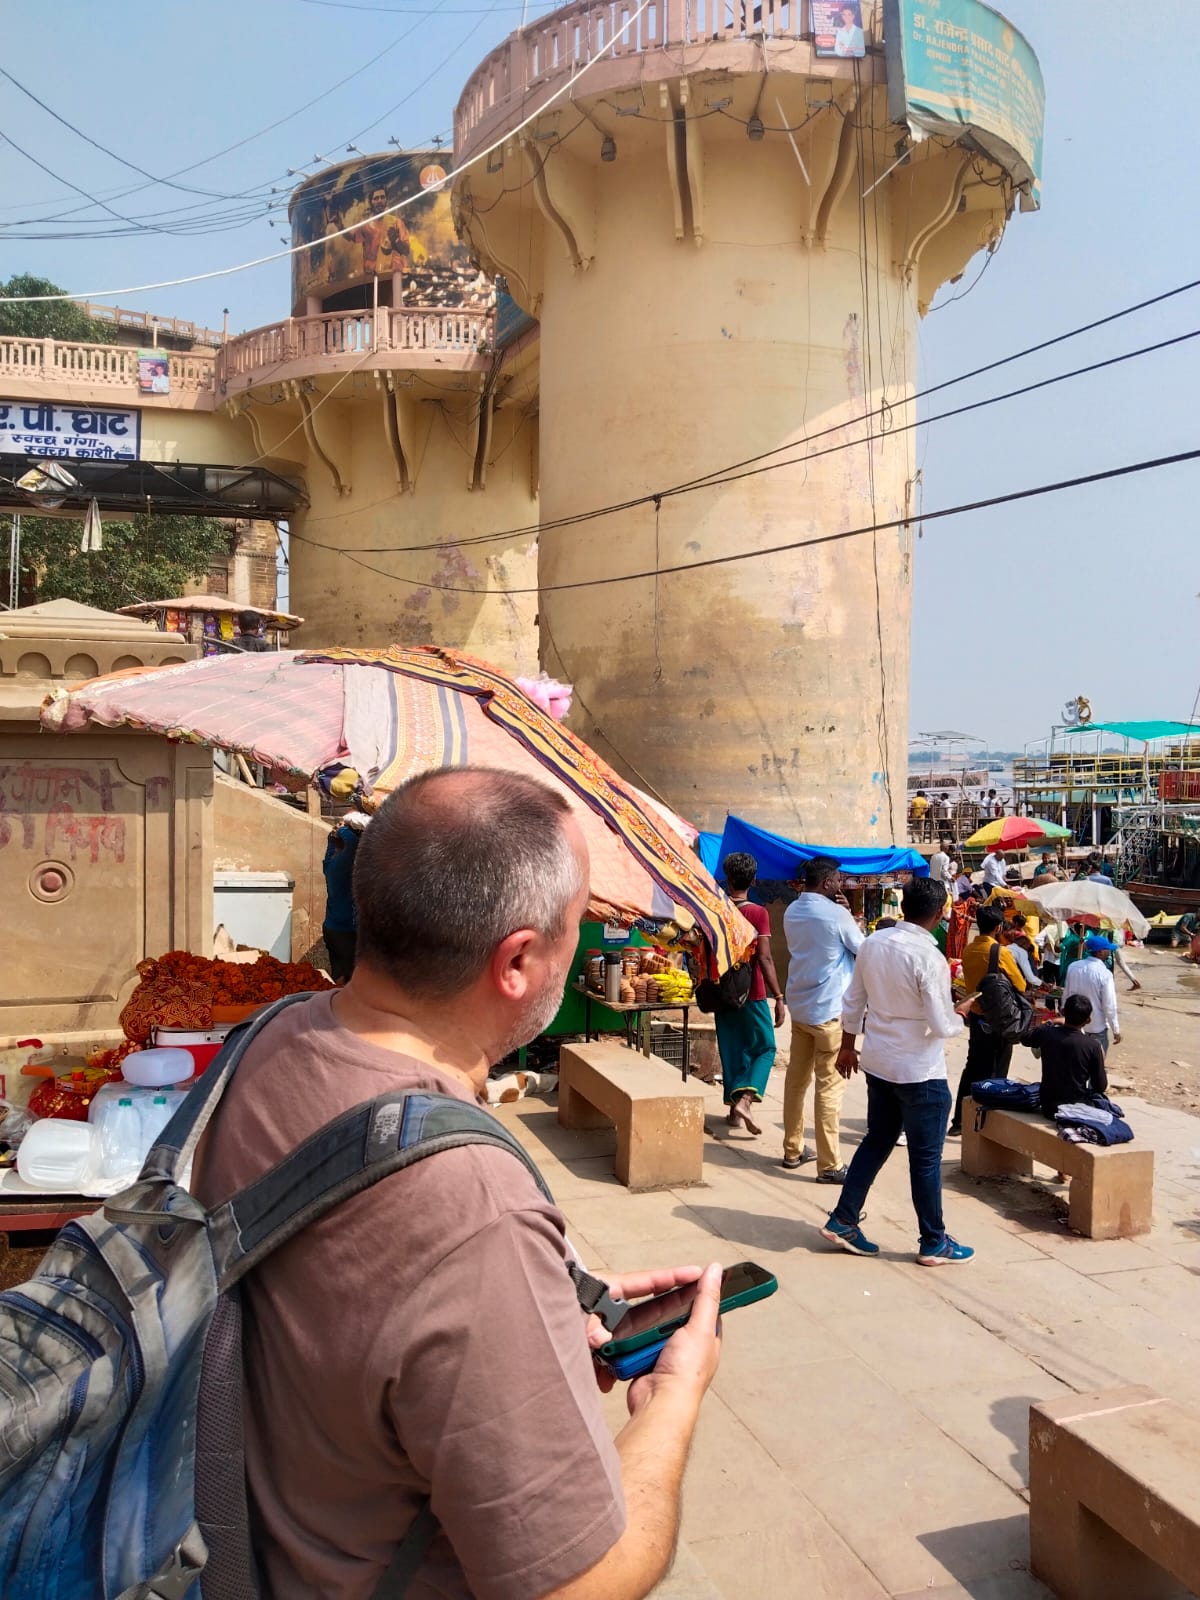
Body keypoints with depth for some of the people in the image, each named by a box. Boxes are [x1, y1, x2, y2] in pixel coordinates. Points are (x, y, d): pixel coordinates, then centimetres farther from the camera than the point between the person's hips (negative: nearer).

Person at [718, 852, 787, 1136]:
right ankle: (745, 1099, -11)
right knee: (764, 1048, 7)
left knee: (732, 1049, 13)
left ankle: (735, 1108, 17)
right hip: (752, 995, -4)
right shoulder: (758, 913, -12)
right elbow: (764, 958, -17)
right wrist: (778, 997, -15)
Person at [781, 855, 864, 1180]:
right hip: (830, 1010, -7)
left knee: (796, 1079, 14)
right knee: (830, 1085, -3)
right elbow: (863, 950, -3)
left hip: (799, 1006, 7)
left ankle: (793, 1150, 24)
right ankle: (829, 1165, 1)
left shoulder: (791, 912, 6)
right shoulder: (836, 914, -16)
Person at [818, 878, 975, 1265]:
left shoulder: (873, 943, -2)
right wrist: (959, 1015, 2)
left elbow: (853, 1003, 6)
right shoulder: (929, 958, -21)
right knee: (925, 1157, 8)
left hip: (878, 1062, 6)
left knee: (876, 1141, 20)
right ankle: (933, 1243, 21)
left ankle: (843, 1221, 23)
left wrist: (847, 1046, 19)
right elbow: (942, 1027, -19)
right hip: (919, 1071, -6)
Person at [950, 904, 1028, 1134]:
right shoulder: (1001, 953, -17)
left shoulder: (968, 951, 0)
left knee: (973, 1068, 16)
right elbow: (1020, 986, -8)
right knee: (995, 1074, 4)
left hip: (975, 1016, 6)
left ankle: (959, 1121, 20)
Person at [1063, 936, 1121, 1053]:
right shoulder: (1104, 974, -22)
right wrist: (1116, 1030, -7)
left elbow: (1066, 994, 4)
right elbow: (1109, 1005, -17)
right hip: (1097, 1026, -5)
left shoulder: (1073, 967, -6)